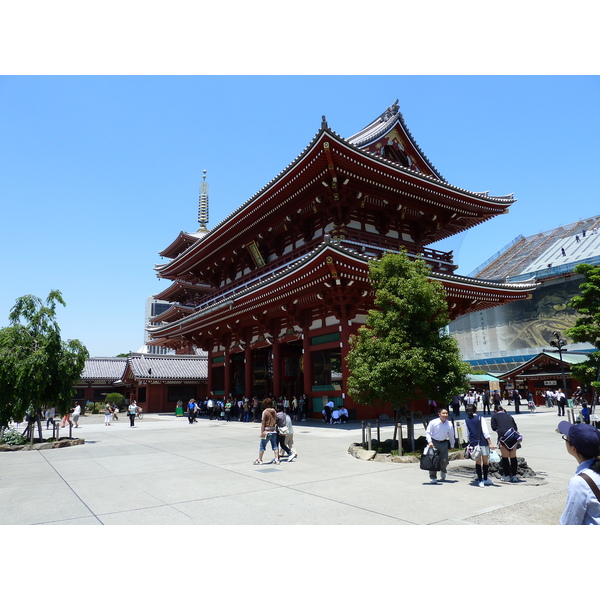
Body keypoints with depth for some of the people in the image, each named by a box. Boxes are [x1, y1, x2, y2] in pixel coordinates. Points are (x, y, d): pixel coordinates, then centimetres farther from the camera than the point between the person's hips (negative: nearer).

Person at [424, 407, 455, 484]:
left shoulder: (449, 424, -4)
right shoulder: (433, 422, -13)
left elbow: (451, 435, 10)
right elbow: (427, 432, -5)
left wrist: (452, 445, 18)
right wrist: (430, 442, -13)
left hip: (444, 443, 2)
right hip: (434, 443, -2)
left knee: (444, 461, 3)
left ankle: (443, 472, 38)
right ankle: (432, 477, 7)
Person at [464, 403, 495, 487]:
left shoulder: (466, 421, 5)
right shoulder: (480, 418, -5)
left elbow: (468, 433, 9)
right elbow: (485, 432, -10)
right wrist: (490, 443, -9)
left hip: (473, 443, 3)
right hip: (483, 442, -3)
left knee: (478, 462, 9)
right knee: (485, 461, 12)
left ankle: (480, 481, 7)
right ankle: (485, 479, 23)